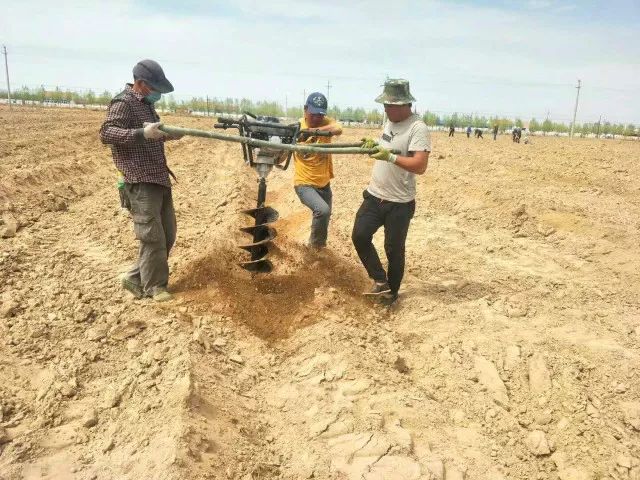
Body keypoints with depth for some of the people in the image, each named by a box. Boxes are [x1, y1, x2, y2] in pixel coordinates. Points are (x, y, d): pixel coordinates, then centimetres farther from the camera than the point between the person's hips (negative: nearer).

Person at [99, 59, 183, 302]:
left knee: (168, 235, 12)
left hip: (160, 180, 9)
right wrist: (142, 133, -32)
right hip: (141, 183, -9)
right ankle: (154, 286, 9)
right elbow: (106, 133, -22)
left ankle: (135, 278, 21)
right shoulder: (123, 102, -9)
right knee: (153, 237, -6)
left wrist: (167, 134, 9)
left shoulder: (146, 104, 18)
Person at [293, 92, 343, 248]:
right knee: (323, 210, -29)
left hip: (324, 183, 4)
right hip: (304, 184, -4)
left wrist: (314, 130, -47)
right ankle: (315, 244, -3)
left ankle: (316, 244, 49)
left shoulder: (326, 122, -8)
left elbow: (338, 129, -33)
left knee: (324, 217, 21)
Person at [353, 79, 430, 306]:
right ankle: (380, 281, 12)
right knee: (359, 236, -3)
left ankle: (391, 292, 25)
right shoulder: (389, 121, 8)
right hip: (374, 195, 7)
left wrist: (390, 157, -34)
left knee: (394, 249, 5)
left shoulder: (418, 128, -18)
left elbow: (420, 166, -27)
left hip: (399, 203, -7)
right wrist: (375, 144, 5)